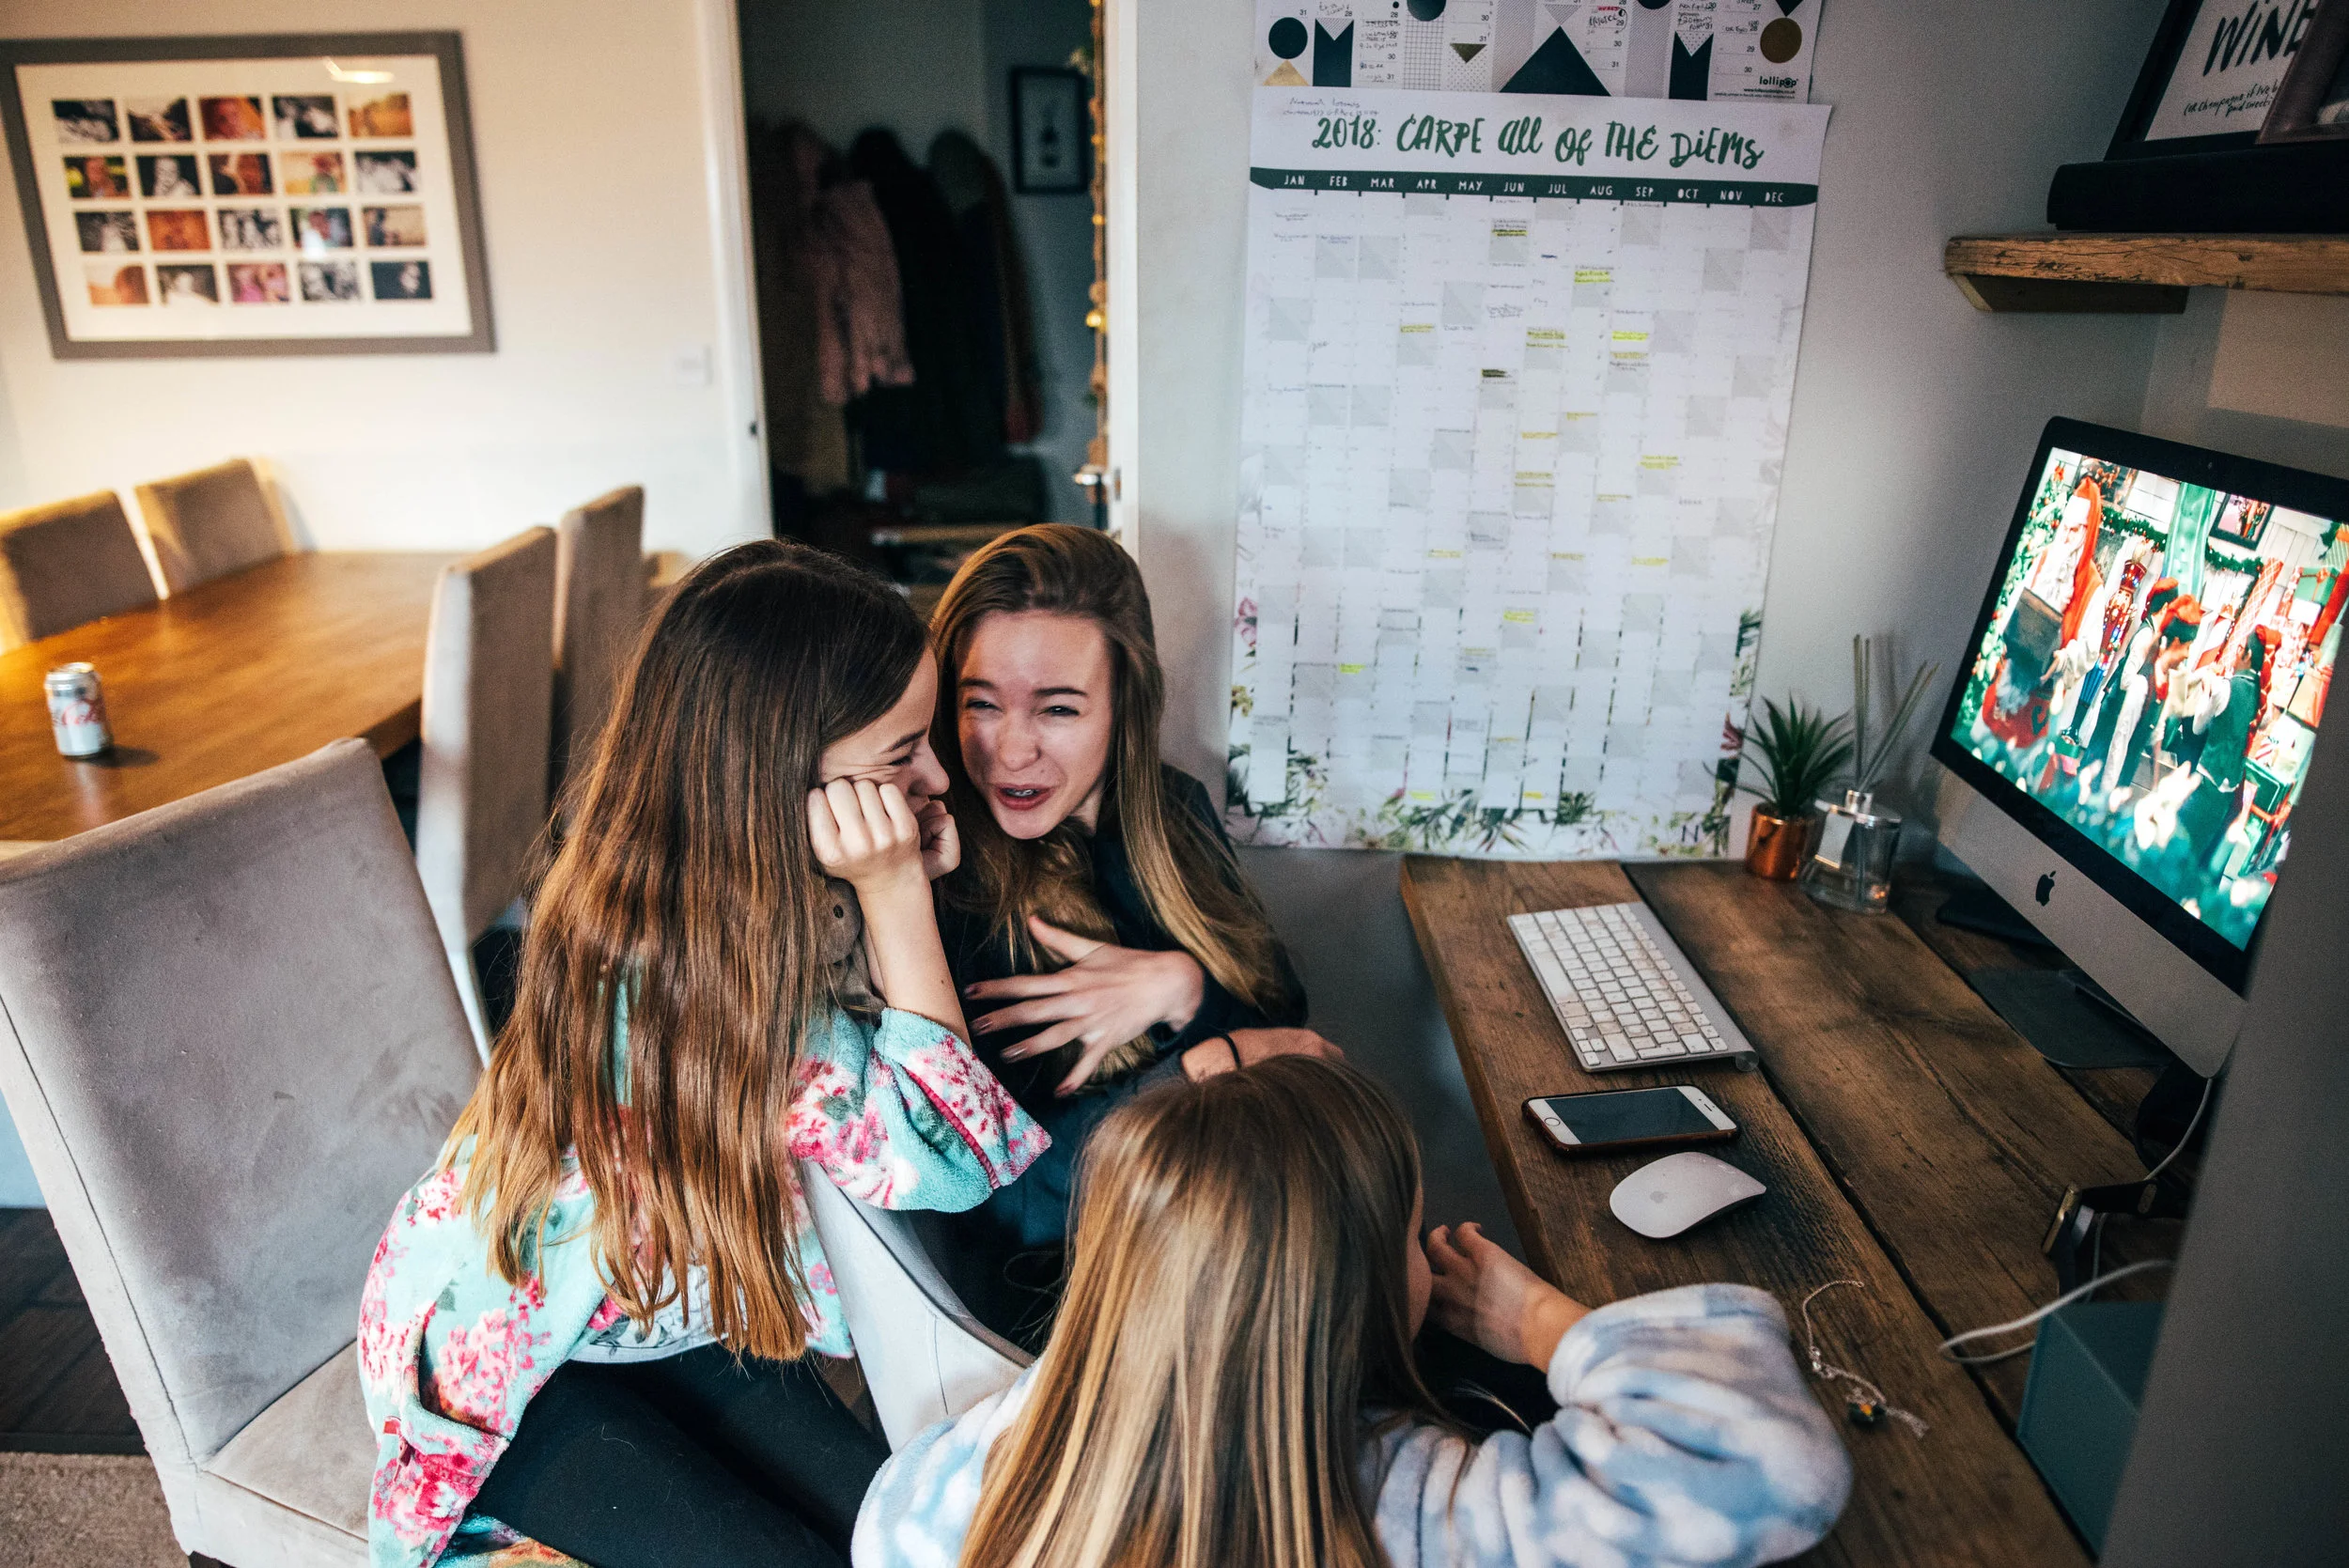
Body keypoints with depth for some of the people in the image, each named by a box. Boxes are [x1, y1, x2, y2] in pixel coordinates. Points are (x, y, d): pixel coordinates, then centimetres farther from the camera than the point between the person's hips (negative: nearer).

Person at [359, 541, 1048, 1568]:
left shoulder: (783, 889, -13)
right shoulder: (661, 963, -36)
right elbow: (944, 1157, -32)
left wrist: (915, 883, -20)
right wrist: (895, 892, -35)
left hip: (671, 1308, 6)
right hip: (499, 1357, -6)